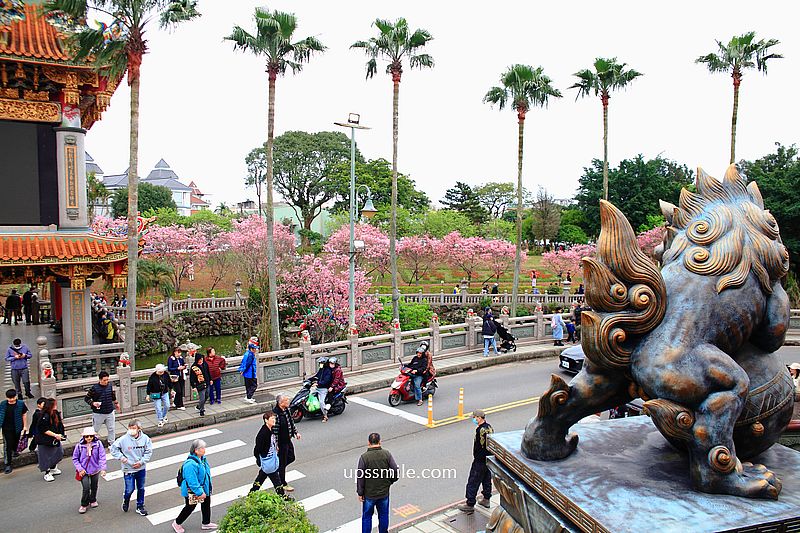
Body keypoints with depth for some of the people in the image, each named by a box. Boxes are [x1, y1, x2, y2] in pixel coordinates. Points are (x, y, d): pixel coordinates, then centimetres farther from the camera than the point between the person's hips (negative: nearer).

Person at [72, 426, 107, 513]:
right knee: (86, 488, -8)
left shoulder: (98, 444, -16)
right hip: (84, 471, -1)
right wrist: (80, 469, -12)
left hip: (95, 470, 2)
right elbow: (75, 459, -3)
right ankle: (84, 504, 16)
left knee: (94, 487, 19)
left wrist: (103, 469, -26)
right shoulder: (79, 446, -15)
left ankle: (93, 500, 45)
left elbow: (102, 457, -17)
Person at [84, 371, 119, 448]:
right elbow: (86, 398, -7)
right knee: (95, 429, 10)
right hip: (98, 413, -4)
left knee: (111, 429, 11)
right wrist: (93, 403, -23)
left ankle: (111, 444, 25)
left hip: (110, 412, 4)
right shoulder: (94, 388, -14)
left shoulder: (110, 386, -1)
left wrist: (116, 403, 28)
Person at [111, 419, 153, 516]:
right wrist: (121, 457, -12)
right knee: (130, 489, 3)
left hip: (141, 468, 2)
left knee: (141, 489, 14)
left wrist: (141, 461, -13)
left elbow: (148, 452, -3)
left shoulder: (145, 438, -11)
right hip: (128, 469, -2)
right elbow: (113, 448, -4)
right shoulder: (123, 439, -16)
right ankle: (126, 500, 38)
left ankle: (140, 507, 32)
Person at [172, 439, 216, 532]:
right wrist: (200, 493, -26)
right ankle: (177, 523, 35)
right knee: (190, 507, 11)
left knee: (206, 504, 20)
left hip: (204, 488, 8)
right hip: (192, 492, -8)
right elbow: (192, 482, -32)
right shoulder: (190, 464, -34)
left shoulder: (202, 458, -4)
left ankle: (206, 523, 41)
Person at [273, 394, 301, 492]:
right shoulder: (276, 413, -28)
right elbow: (274, 430, -24)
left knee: (291, 458, 21)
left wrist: (296, 432, 15)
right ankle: (283, 484, 23)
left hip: (288, 440, 9)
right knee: (282, 462, 7)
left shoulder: (286, 410, 0)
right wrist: (276, 445, -21)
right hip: (281, 443, -9)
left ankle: (277, 469, 41)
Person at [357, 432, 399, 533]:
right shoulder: (387, 454, -9)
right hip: (384, 492, 2)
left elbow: (360, 477, -14)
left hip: (369, 494, -2)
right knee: (383, 515, 19)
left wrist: (360, 493, -3)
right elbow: (396, 471, -9)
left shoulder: (364, 457, -17)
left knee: (367, 516, 15)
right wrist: (389, 482, 8)